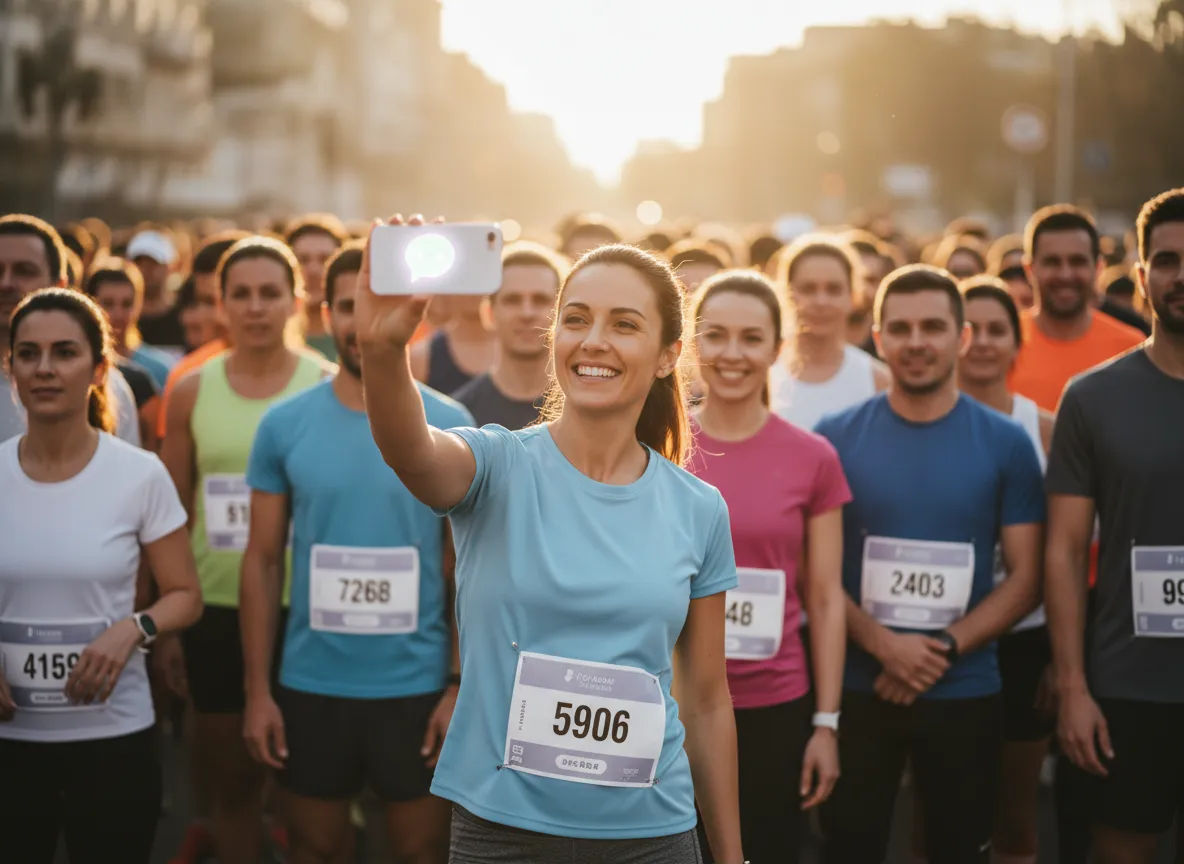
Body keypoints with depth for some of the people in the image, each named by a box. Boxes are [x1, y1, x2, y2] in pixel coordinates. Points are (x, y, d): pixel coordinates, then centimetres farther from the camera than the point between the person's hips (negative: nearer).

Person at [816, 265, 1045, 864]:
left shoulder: (1005, 443, 0)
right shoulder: (835, 438, -1)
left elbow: (1026, 576, -2)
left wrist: (944, 649, -14)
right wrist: (882, 643, -17)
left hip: (967, 695, 1)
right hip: (856, 690, 0)